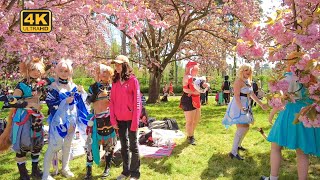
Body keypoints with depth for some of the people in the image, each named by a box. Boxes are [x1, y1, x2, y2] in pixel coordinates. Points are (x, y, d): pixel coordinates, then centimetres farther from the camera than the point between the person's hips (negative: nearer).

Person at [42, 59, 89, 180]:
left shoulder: (73, 86, 8)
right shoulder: (53, 87, -6)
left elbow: (79, 102, 13)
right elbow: (50, 103, -12)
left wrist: (81, 92, -5)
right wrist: (65, 101, -20)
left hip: (71, 120, 5)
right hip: (58, 121, -5)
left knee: (67, 145, 16)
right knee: (54, 146, -5)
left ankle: (65, 168, 32)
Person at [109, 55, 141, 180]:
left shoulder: (133, 80, -7)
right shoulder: (115, 81, 8)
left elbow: (137, 102, -10)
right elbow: (112, 101, 7)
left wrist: (135, 121, -14)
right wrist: (113, 119, 0)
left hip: (130, 118, -5)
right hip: (119, 119, 5)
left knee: (133, 145, 6)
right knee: (124, 145, 15)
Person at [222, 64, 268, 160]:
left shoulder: (248, 81, 13)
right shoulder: (239, 81, -15)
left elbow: (252, 94, 21)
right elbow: (236, 96, -25)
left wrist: (261, 104, 22)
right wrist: (241, 108, -38)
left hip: (245, 106, 10)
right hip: (238, 106, -10)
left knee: (245, 127, 17)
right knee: (242, 128, -18)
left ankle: (238, 145, 35)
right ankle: (233, 152, -19)